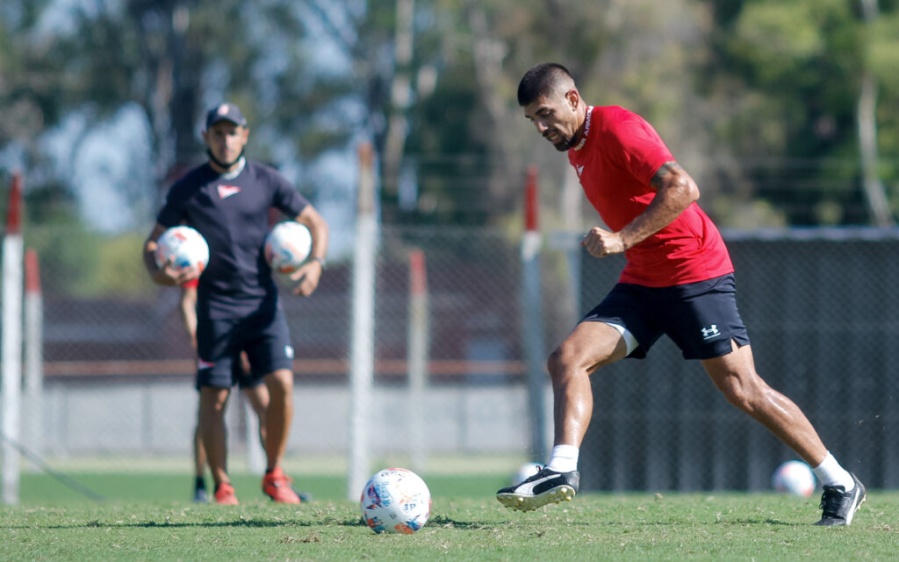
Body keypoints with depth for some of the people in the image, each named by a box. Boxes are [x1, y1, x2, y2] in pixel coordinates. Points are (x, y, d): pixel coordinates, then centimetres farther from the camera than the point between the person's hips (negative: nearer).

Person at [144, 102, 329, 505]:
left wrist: (315, 263, -7)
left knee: (281, 383, -12)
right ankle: (222, 487, 7)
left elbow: (315, 222, 12)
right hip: (215, 307, -1)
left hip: (263, 302, 1)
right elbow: (154, 242, 5)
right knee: (214, 396, -3)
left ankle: (274, 475, 5)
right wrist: (158, 272, -18)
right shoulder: (187, 189, 1)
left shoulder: (265, 181, 5)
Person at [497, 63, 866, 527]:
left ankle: (840, 485, 3)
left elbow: (682, 189, -25)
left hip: (696, 274, -9)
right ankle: (561, 470, -20)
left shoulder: (615, 128, -15)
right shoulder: (575, 149, 13)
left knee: (742, 390, -8)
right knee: (567, 359, -10)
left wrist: (623, 238, -27)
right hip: (641, 281, 9)